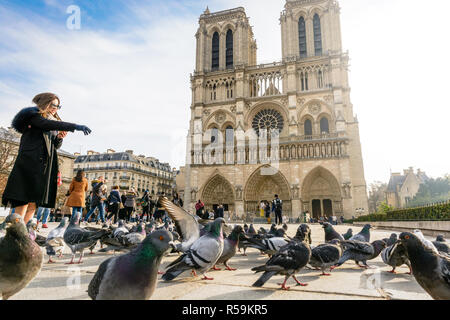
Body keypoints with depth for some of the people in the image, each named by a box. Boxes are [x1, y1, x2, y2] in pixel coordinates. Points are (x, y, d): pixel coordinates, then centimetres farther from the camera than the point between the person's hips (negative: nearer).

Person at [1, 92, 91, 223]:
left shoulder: (53, 121, 27)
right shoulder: (33, 115, 5)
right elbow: (48, 124, -18)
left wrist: (59, 138, 2)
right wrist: (75, 127, -26)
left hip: (44, 167, 7)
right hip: (30, 163, -7)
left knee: (33, 205, -1)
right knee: (23, 202, -15)